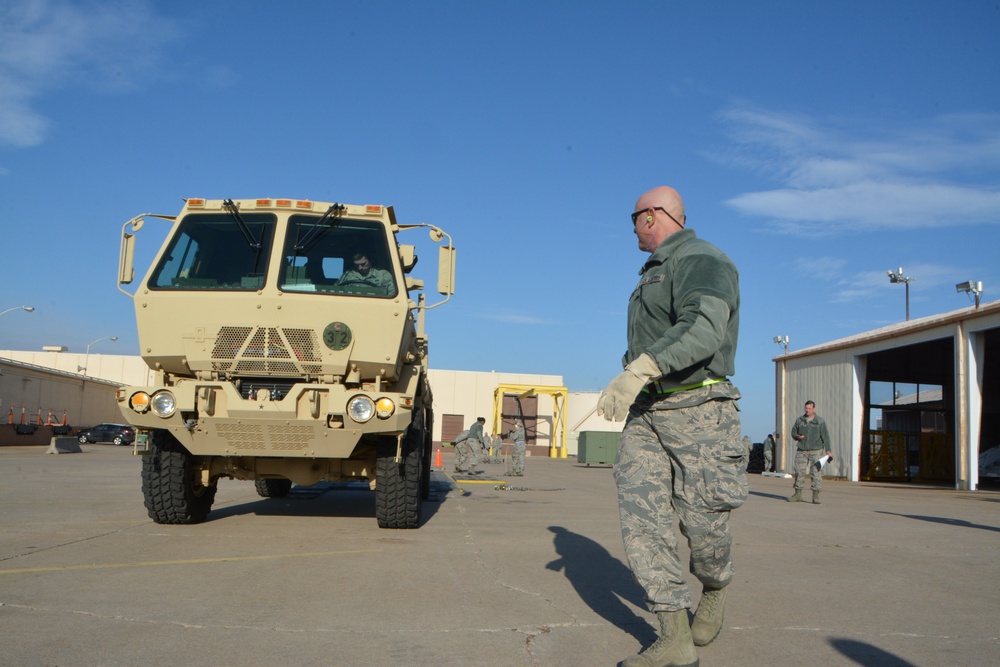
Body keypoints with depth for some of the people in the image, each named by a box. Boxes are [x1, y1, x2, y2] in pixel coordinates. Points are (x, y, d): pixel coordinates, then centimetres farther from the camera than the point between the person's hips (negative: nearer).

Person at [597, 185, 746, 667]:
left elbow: (704, 328, -26)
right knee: (640, 512, -6)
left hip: (696, 409, -8)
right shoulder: (654, 273, 23)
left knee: (701, 518, -2)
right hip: (647, 410, 8)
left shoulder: (702, 260, -8)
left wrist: (638, 370, -38)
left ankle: (715, 590, 33)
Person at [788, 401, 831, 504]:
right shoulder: (799, 420, 10)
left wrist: (828, 450, -8)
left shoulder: (820, 421, 1)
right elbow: (793, 431, 17)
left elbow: (825, 436, -1)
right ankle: (798, 494, 10)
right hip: (801, 451, 3)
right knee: (799, 472, 2)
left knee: (816, 472, -7)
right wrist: (797, 436, -7)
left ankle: (816, 496, -3)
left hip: (816, 451, -3)